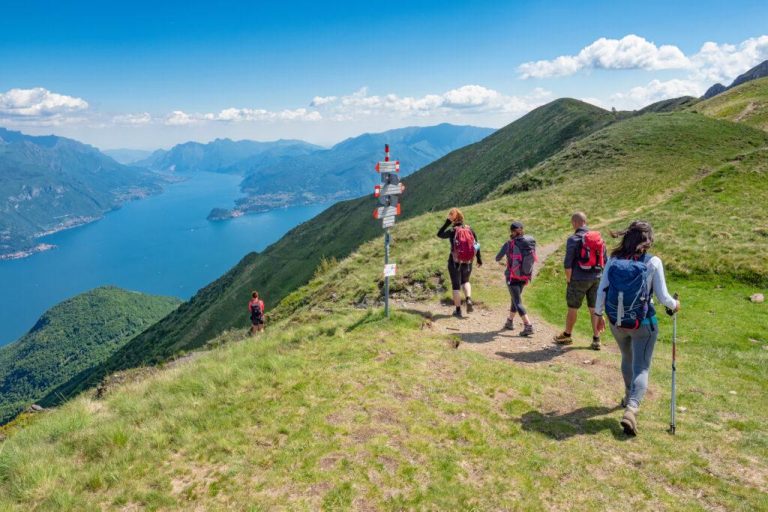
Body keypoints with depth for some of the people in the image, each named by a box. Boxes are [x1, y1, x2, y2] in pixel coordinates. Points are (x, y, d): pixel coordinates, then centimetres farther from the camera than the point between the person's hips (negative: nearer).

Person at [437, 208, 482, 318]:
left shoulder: (452, 231, -13)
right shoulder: (470, 229, -2)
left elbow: (439, 234, -1)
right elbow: (476, 245, 3)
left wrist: (447, 223, -5)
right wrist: (479, 259, 13)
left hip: (454, 262, -3)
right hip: (468, 262, 3)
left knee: (456, 285, 9)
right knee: (465, 281, 27)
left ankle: (458, 310, 14)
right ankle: (469, 300, 2)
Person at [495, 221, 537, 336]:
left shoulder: (509, 244, -15)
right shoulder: (531, 242, -5)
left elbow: (497, 258, -3)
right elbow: (532, 258, 5)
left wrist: (500, 261, 19)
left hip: (513, 277, -5)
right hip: (525, 277, 5)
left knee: (518, 302, -1)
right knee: (515, 298, 23)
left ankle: (528, 326, -13)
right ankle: (510, 321, 36)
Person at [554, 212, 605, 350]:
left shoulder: (573, 239, -12)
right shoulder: (598, 237, 6)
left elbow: (568, 263, -13)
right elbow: (604, 260, 10)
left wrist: (568, 279, -2)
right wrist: (598, 274, 17)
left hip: (579, 279, -5)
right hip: (596, 279, 5)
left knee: (573, 308, 9)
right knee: (594, 309, 10)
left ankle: (567, 335, 23)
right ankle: (596, 339, 11)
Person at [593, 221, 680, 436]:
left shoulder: (613, 260, -5)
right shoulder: (652, 262, -13)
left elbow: (601, 291, -3)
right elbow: (662, 297, -9)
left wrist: (598, 314, 11)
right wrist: (674, 305, 13)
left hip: (616, 322, 4)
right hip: (643, 323, -4)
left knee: (627, 359, 26)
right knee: (641, 367, 3)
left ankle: (629, 397, 45)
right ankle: (631, 408, -17)